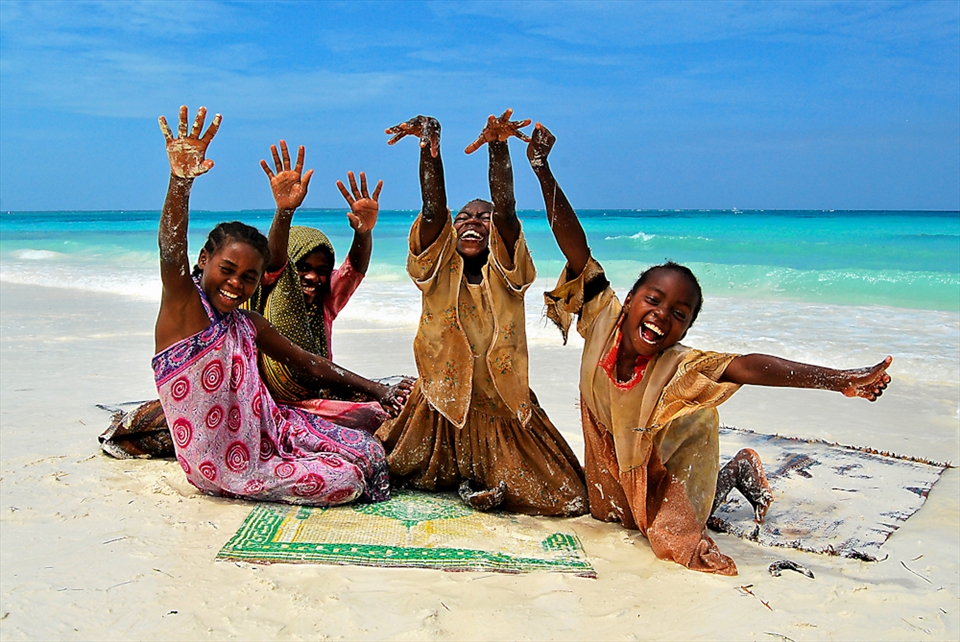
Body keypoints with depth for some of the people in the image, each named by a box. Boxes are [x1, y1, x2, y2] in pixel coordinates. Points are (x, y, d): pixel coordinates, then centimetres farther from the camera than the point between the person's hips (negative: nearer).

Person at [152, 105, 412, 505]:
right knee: (347, 481, -14)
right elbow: (171, 252, -30)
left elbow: (309, 363, 17)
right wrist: (180, 180, -49)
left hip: (269, 431, 7)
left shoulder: (249, 326, 8)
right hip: (223, 469, -6)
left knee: (371, 455, -2)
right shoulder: (183, 305, -10)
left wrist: (376, 390, 13)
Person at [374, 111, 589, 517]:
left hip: (502, 409, -1)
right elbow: (433, 206, -16)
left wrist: (498, 146, -32)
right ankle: (462, 475, 25)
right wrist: (430, 143, -27)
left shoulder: (506, 273, -4)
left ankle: (475, 479, 17)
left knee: (567, 498, -3)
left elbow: (506, 207, -19)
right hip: (441, 407, 1)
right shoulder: (437, 268, -2)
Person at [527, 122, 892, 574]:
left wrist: (839, 380, -68)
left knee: (673, 537, 4)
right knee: (610, 514, 23)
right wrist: (543, 172, -43)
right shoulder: (604, 320, -33)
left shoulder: (679, 367, -39)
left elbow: (748, 367, -55)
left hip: (674, 450, -3)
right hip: (611, 444, 4)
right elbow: (575, 247, -37)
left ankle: (738, 471, 26)